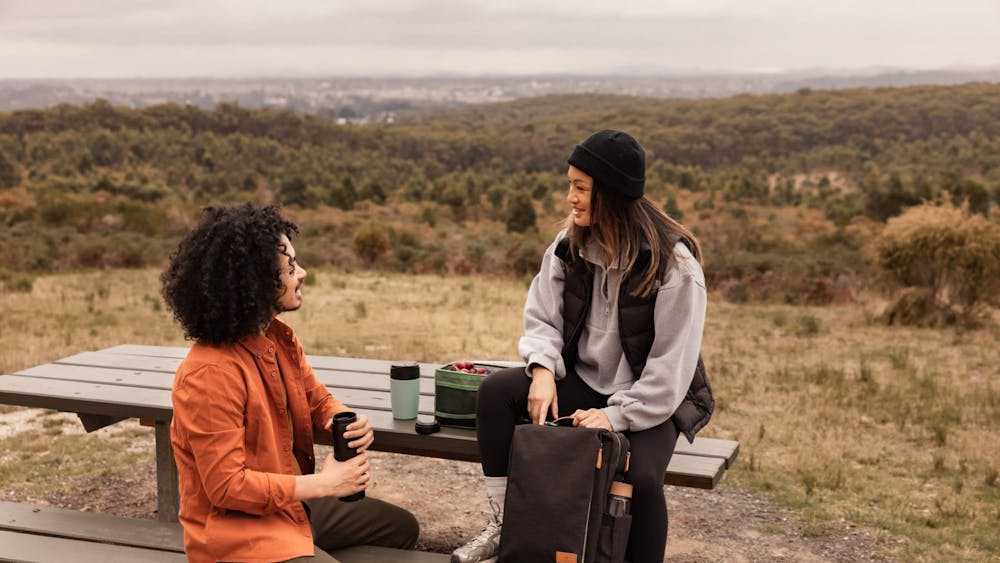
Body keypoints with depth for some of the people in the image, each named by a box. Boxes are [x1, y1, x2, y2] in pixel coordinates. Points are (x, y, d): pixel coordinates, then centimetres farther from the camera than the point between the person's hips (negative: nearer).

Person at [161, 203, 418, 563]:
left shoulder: (279, 338, -1)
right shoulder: (210, 374, -28)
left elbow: (318, 400, 11)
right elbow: (226, 485, -28)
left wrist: (348, 423, -14)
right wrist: (324, 483, -22)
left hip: (291, 504, 9)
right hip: (237, 528, -9)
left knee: (401, 527, 19)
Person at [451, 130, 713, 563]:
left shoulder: (673, 263, -18)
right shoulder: (569, 246, -2)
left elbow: (671, 363, -17)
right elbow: (542, 319, 1)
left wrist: (617, 415, -24)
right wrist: (543, 369, -19)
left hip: (652, 400, -5)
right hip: (582, 381, 5)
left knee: (640, 477, -33)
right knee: (496, 390, -18)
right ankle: (504, 523, -8)